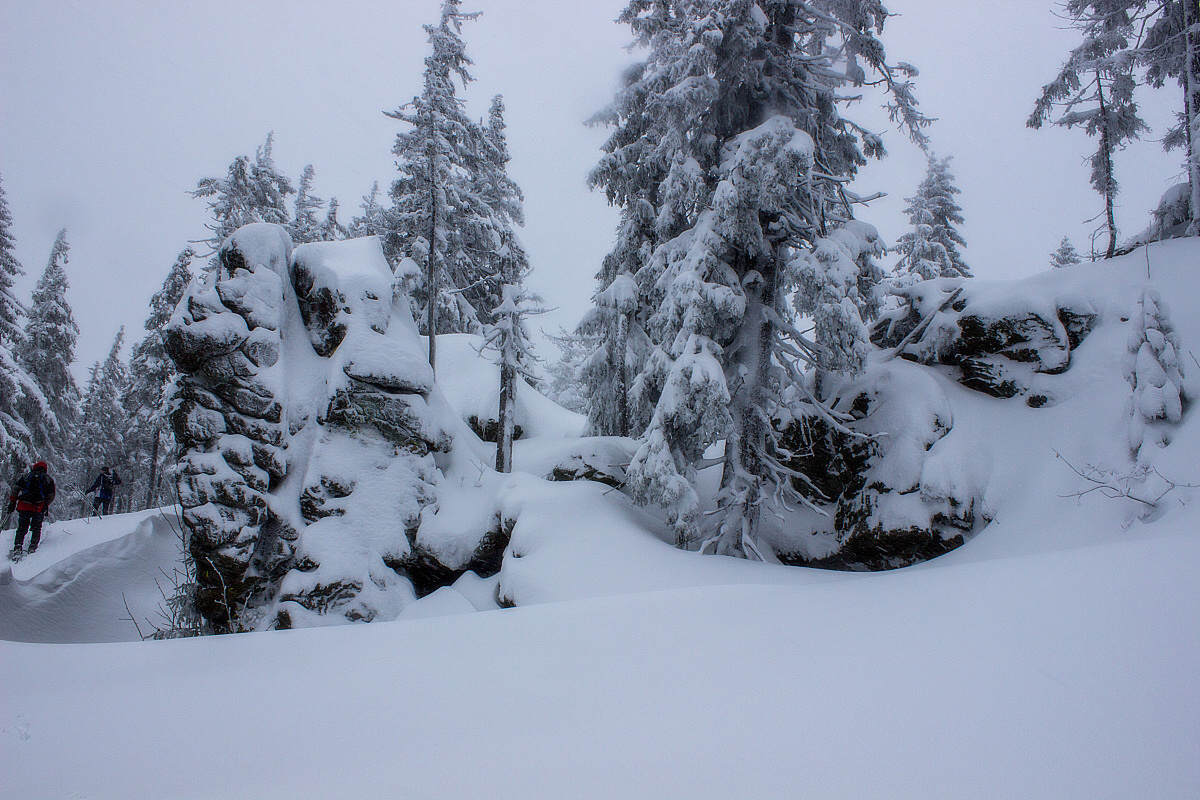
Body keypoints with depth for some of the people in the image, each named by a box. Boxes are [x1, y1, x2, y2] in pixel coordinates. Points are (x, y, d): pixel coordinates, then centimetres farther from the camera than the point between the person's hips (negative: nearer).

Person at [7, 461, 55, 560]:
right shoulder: (48, 479, 15)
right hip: (39, 508, -1)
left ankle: (17, 547, -8)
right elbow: (51, 496, 8)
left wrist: (12, 501, 11)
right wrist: (46, 506, 20)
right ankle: (33, 546, 3)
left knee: (22, 528, 8)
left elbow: (16, 488, 10)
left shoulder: (27, 476, 18)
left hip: (23, 506, 1)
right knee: (36, 528, 14)